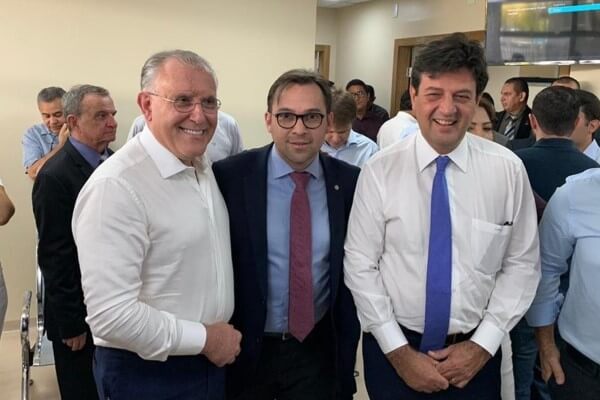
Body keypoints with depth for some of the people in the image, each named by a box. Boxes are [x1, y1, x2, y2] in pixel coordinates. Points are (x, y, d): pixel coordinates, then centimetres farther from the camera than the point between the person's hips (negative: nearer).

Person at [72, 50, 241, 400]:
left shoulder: (204, 167, 3)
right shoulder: (116, 186, -23)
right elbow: (110, 314, -27)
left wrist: (222, 338, 7)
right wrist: (204, 337, -18)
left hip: (212, 360, 7)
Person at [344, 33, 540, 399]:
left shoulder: (508, 170, -7)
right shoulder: (379, 172, -10)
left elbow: (522, 264, -2)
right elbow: (360, 265, -9)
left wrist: (483, 344, -8)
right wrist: (399, 351, -11)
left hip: (475, 351, 1)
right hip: (392, 349, -1)